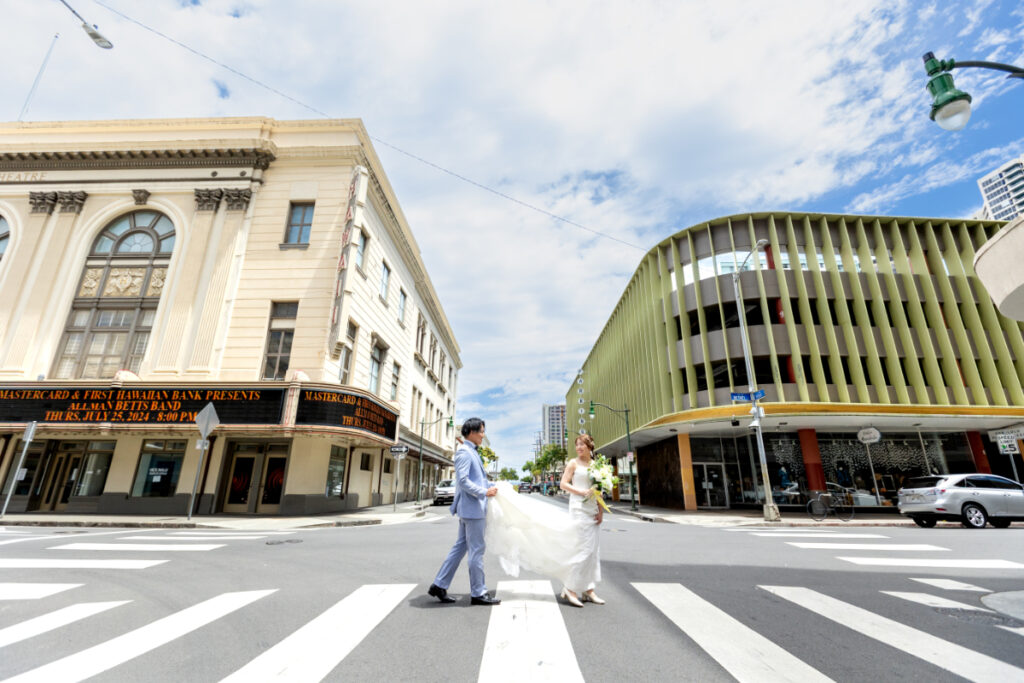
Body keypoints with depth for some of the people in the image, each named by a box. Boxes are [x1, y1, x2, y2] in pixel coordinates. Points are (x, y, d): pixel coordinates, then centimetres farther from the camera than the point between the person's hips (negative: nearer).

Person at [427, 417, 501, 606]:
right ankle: (478, 593, 11)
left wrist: (489, 488, 16)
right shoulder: (464, 452, -15)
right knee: (477, 550, 0)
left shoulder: (471, 452, 16)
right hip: (472, 507, -10)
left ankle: (439, 586, 21)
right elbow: (463, 480, -22)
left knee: (460, 547, 14)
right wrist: (484, 492, -20)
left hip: (470, 508, 10)